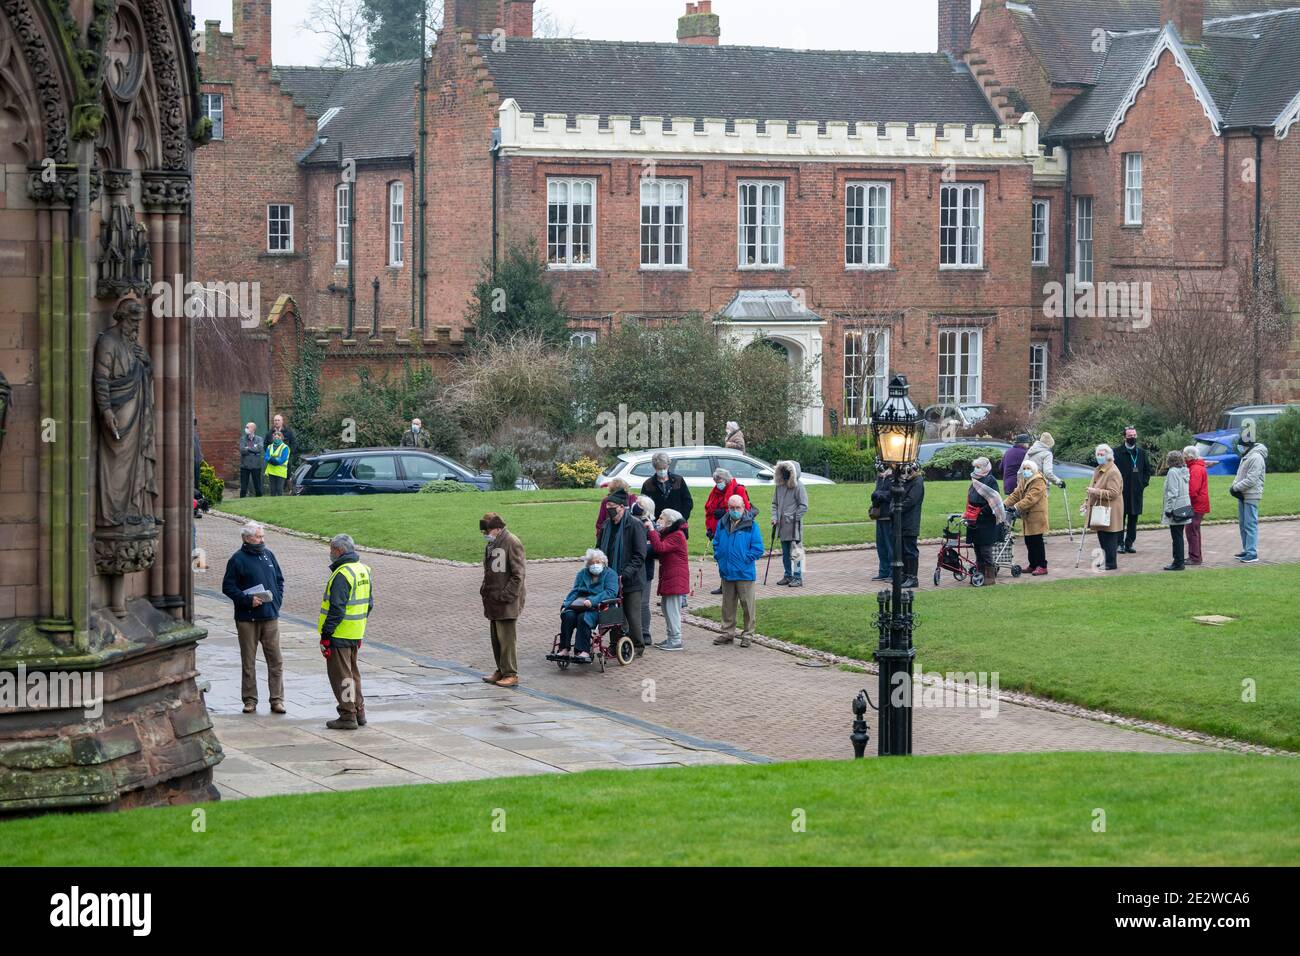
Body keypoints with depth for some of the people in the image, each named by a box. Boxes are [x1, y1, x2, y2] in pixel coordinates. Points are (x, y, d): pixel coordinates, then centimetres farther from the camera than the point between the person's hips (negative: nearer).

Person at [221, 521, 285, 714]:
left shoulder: (268, 555, 10)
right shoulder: (238, 559, -6)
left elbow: (279, 580, 19)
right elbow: (228, 587, -6)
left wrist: (277, 600, 5)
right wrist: (248, 600, -16)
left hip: (270, 618, 4)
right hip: (247, 619, -4)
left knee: (275, 660, 1)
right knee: (248, 662, 4)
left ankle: (277, 700, 7)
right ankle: (250, 700, 13)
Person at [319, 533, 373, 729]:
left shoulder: (342, 575, -20)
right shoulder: (363, 570, 9)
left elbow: (336, 609, -23)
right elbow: (369, 603, 16)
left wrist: (325, 635, -19)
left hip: (340, 633, -9)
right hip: (356, 633, 9)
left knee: (340, 675, -1)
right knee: (352, 672, 19)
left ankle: (347, 716, 1)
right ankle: (359, 711, 25)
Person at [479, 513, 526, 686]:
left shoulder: (512, 544, -13)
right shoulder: (491, 545, 15)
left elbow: (518, 574, -16)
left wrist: (506, 596, -18)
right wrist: (485, 591, 15)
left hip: (507, 602, -9)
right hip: (493, 601, 9)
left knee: (507, 638, -6)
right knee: (496, 638, 13)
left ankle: (511, 674, -2)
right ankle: (501, 670, 22)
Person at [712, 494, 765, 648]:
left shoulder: (751, 526, -9)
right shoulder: (722, 524, 5)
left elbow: (758, 549, -9)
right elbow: (716, 544, 16)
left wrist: (745, 560, -13)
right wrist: (719, 558, 2)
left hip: (745, 573, -5)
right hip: (726, 572, 5)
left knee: (747, 605, 2)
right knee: (728, 605, 14)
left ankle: (748, 634, 11)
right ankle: (728, 632, 24)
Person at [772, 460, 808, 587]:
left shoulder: (798, 486, -7)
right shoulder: (780, 486, 12)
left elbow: (803, 506, -8)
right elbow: (775, 503, 20)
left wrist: (793, 517, -14)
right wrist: (774, 517, 5)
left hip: (794, 526, -7)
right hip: (782, 525, 7)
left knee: (795, 552, -7)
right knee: (785, 553, 12)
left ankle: (798, 578, -5)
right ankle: (788, 576, 21)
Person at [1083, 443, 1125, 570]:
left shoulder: (1113, 472, -15)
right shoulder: (1098, 470, 17)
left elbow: (1113, 493, -22)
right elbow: (1093, 488, 28)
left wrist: (1096, 491, -25)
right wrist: (1086, 503, 20)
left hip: (1109, 511, -9)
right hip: (1098, 510, 9)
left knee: (1109, 538, -5)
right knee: (1101, 536, 13)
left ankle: (1111, 563, 1)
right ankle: (1105, 560, 21)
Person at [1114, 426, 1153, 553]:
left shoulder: (1142, 453, 10)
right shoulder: (1118, 453, -3)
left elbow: (1148, 469, 19)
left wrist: (1145, 482, 8)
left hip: (1136, 491, 4)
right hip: (1122, 490, -4)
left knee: (1133, 518, 7)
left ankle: (1129, 543, 13)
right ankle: (1120, 543, 2)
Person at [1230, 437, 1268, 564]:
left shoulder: (1256, 458, -16)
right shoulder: (1246, 456, 15)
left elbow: (1251, 480, -21)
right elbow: (1240, 475, 20)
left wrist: (1236, 488, -14)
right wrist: (1234, 486, 1)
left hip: (1251, 496, -10)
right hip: (1242, 496, 10)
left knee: (1250, 524, -9)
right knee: (1243, 524, 15)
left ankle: (1252, 553, -8)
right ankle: (1246, 550, 23)